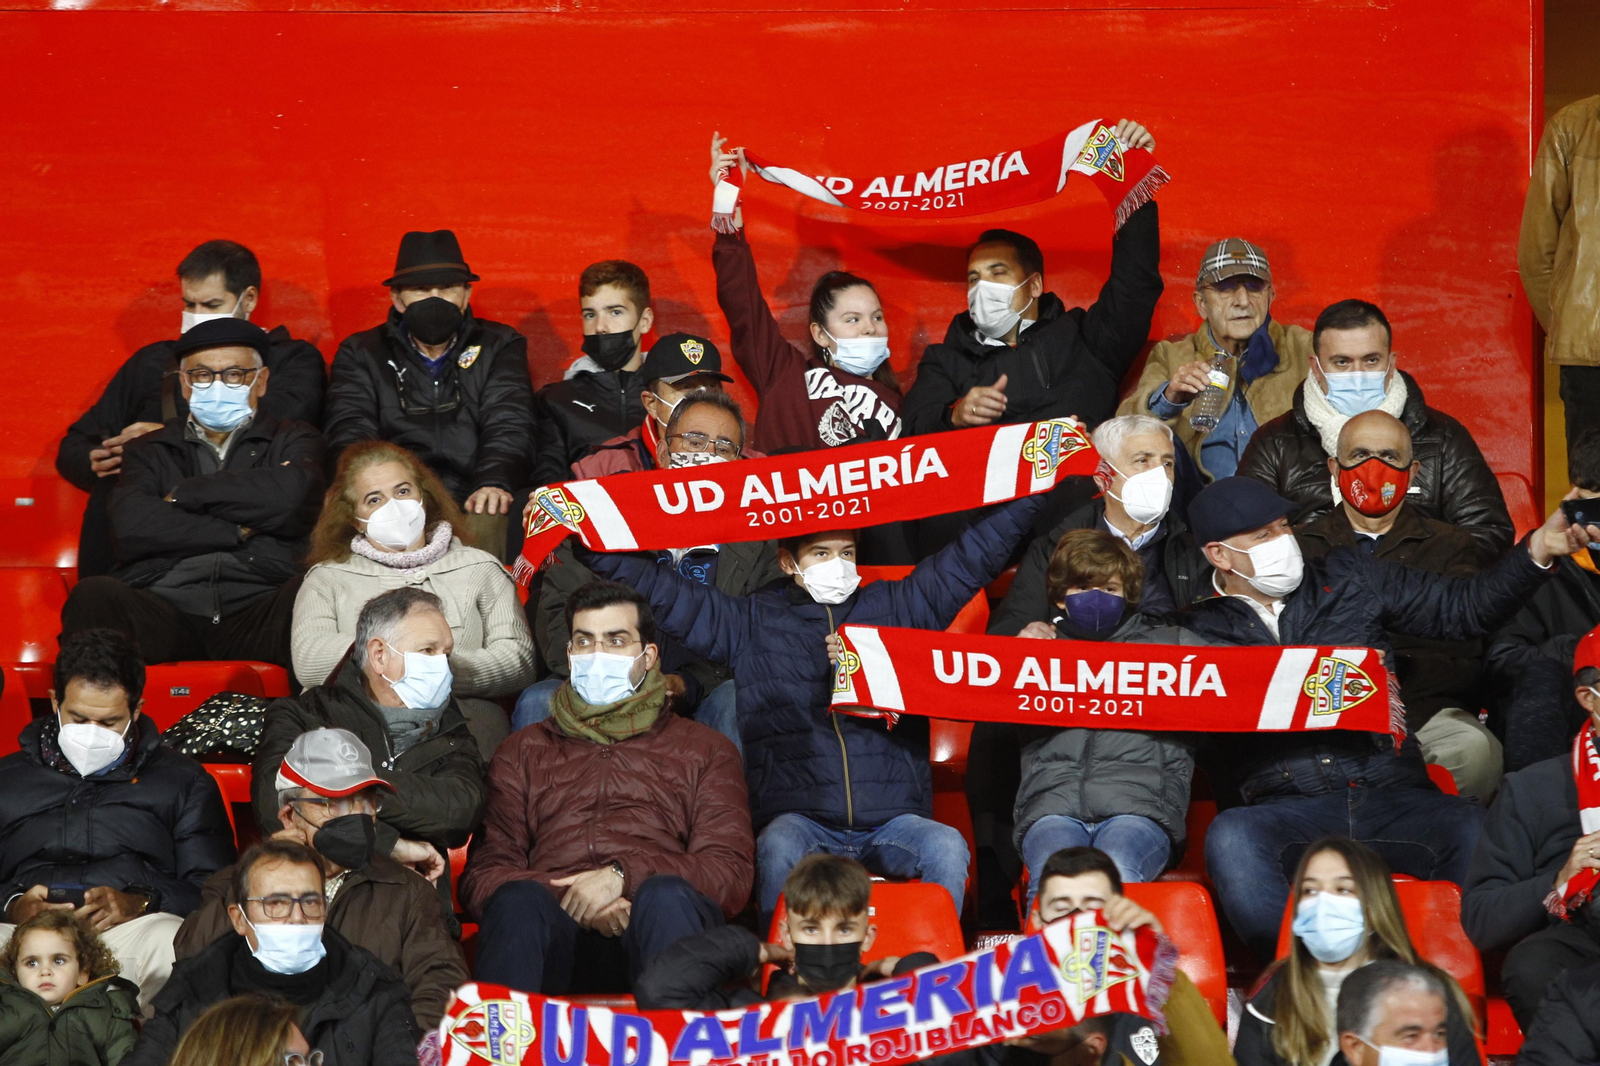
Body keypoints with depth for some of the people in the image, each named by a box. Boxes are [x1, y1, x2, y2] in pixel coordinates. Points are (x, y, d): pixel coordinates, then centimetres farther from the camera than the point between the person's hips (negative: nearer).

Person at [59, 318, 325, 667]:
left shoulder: (292, 441, 21)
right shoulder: (151, 451, 23)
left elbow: (287, 496, -5)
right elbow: (131, 527, 1)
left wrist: (183, 495, 5)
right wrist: (239, 532, -1)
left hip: (256, 612, -1)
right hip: (166, 612, 1)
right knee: (93, 596, -30)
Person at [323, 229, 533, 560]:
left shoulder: (500, 347, 19)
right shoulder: (360, 355, 19)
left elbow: (507, 428, 3)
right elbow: (350, 434, 3)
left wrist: (494, 482, -20)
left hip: (471, 507, 0)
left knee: (489, 524, -37)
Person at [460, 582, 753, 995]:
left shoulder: (705, 749, 26)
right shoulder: (524, 751, 30)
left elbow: (731, 874, 10)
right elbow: (484, 872, 16)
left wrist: (622, 875, -7)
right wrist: (577, 901, -5)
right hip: (554, 929, 1)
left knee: (668, 898, -36)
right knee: (518, 900, -34)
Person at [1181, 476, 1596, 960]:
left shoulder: (1350, 579, 20)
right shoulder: (1202, 629, 14)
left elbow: (1462, 608, 20)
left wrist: (1537, 551, 6)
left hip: (1395, 797, 2)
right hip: (1287, 809, -2)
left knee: (1480, 830, -31)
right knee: (1231, 838, -38)